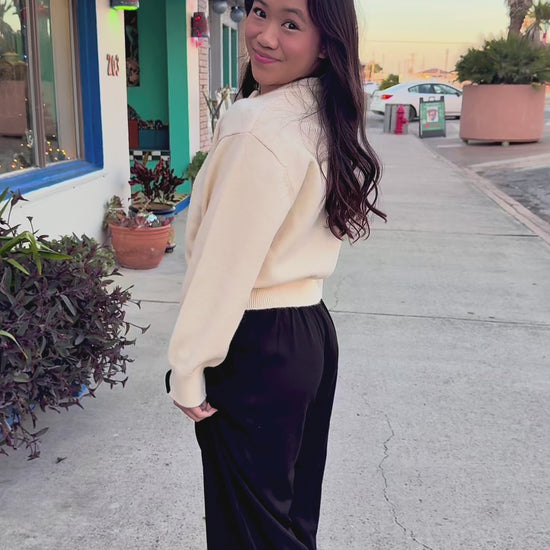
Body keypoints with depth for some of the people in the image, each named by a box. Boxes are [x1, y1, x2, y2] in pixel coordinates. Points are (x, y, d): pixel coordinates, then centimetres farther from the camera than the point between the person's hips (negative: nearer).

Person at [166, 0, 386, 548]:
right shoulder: (328, 122, 5)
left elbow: (224, 263, -21)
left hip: (256, 348, -8)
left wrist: (187, 370, -11)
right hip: (313, 331, 8)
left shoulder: (258, 128, -23)